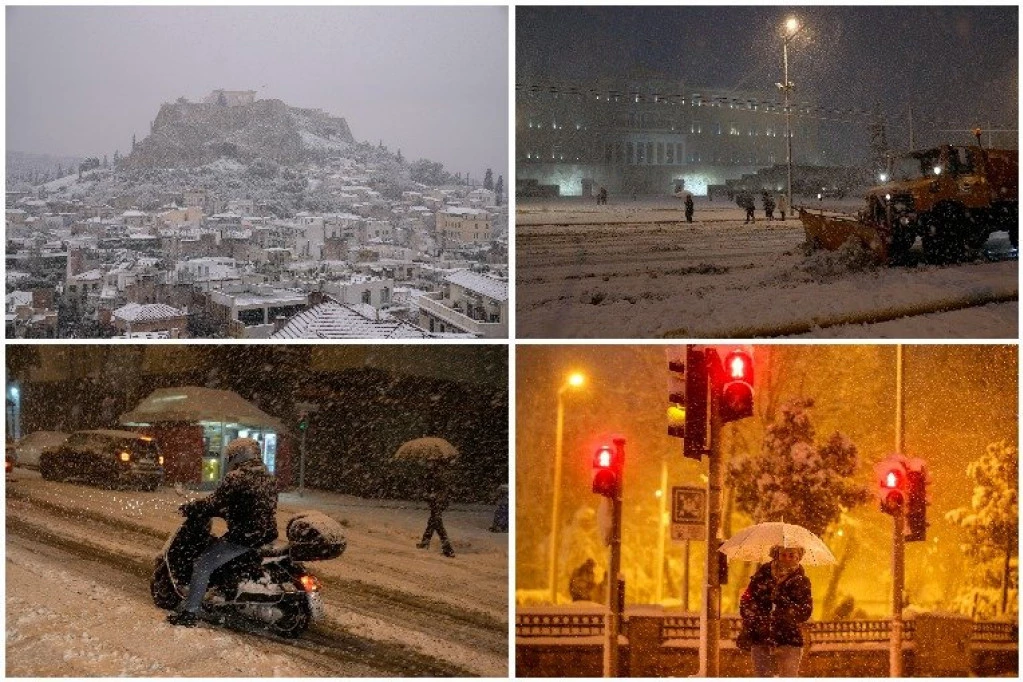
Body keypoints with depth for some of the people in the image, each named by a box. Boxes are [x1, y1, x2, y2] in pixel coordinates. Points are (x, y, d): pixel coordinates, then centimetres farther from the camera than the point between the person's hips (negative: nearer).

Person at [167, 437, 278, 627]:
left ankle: (190, 612, -6)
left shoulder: (236, 478, -13)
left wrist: (189, 508, 1)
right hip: (267, 535, 9)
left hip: (243, 538, -9)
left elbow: (213, 504, -14)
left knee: (203, 565, -3)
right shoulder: (267, 478, 13)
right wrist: (227, 512, 29)